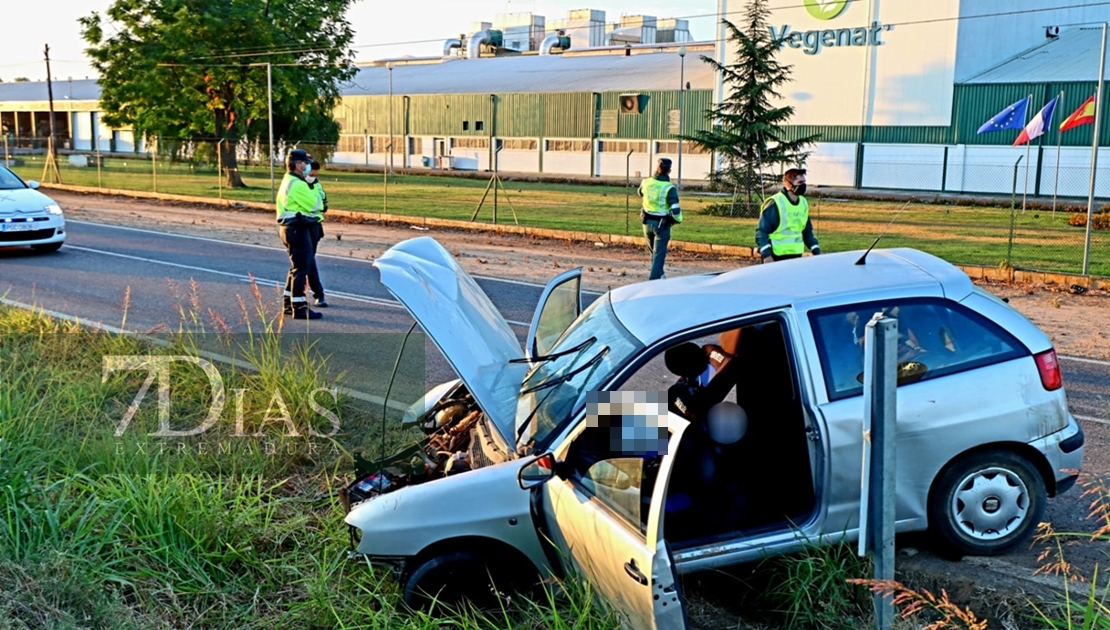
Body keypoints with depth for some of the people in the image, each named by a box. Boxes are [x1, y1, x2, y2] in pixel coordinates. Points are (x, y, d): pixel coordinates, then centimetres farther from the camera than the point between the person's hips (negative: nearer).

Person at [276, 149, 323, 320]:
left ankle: (289, 303, 25)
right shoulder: (297, 184, -18)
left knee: (297, 266, 18)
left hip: (289, 227, 11)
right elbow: (314, 205, -15)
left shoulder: (288, 181, 16)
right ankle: (299, 307, -4)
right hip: (297, 229, -11)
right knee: (301, 267, -7)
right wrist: (315, 195, 1)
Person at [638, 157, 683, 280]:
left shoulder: (646, 182, -4)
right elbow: (675, 209, -23)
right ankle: (654, 279, -2)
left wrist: (654, 177, 19)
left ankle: (658, 274, 37)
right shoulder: (669, 188, -18)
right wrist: (678, 219, -3)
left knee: (653, 251, 24)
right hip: (662, 224, -5)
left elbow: (641, 193, 20)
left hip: (647, 222, 5)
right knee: (659, 254, 2)